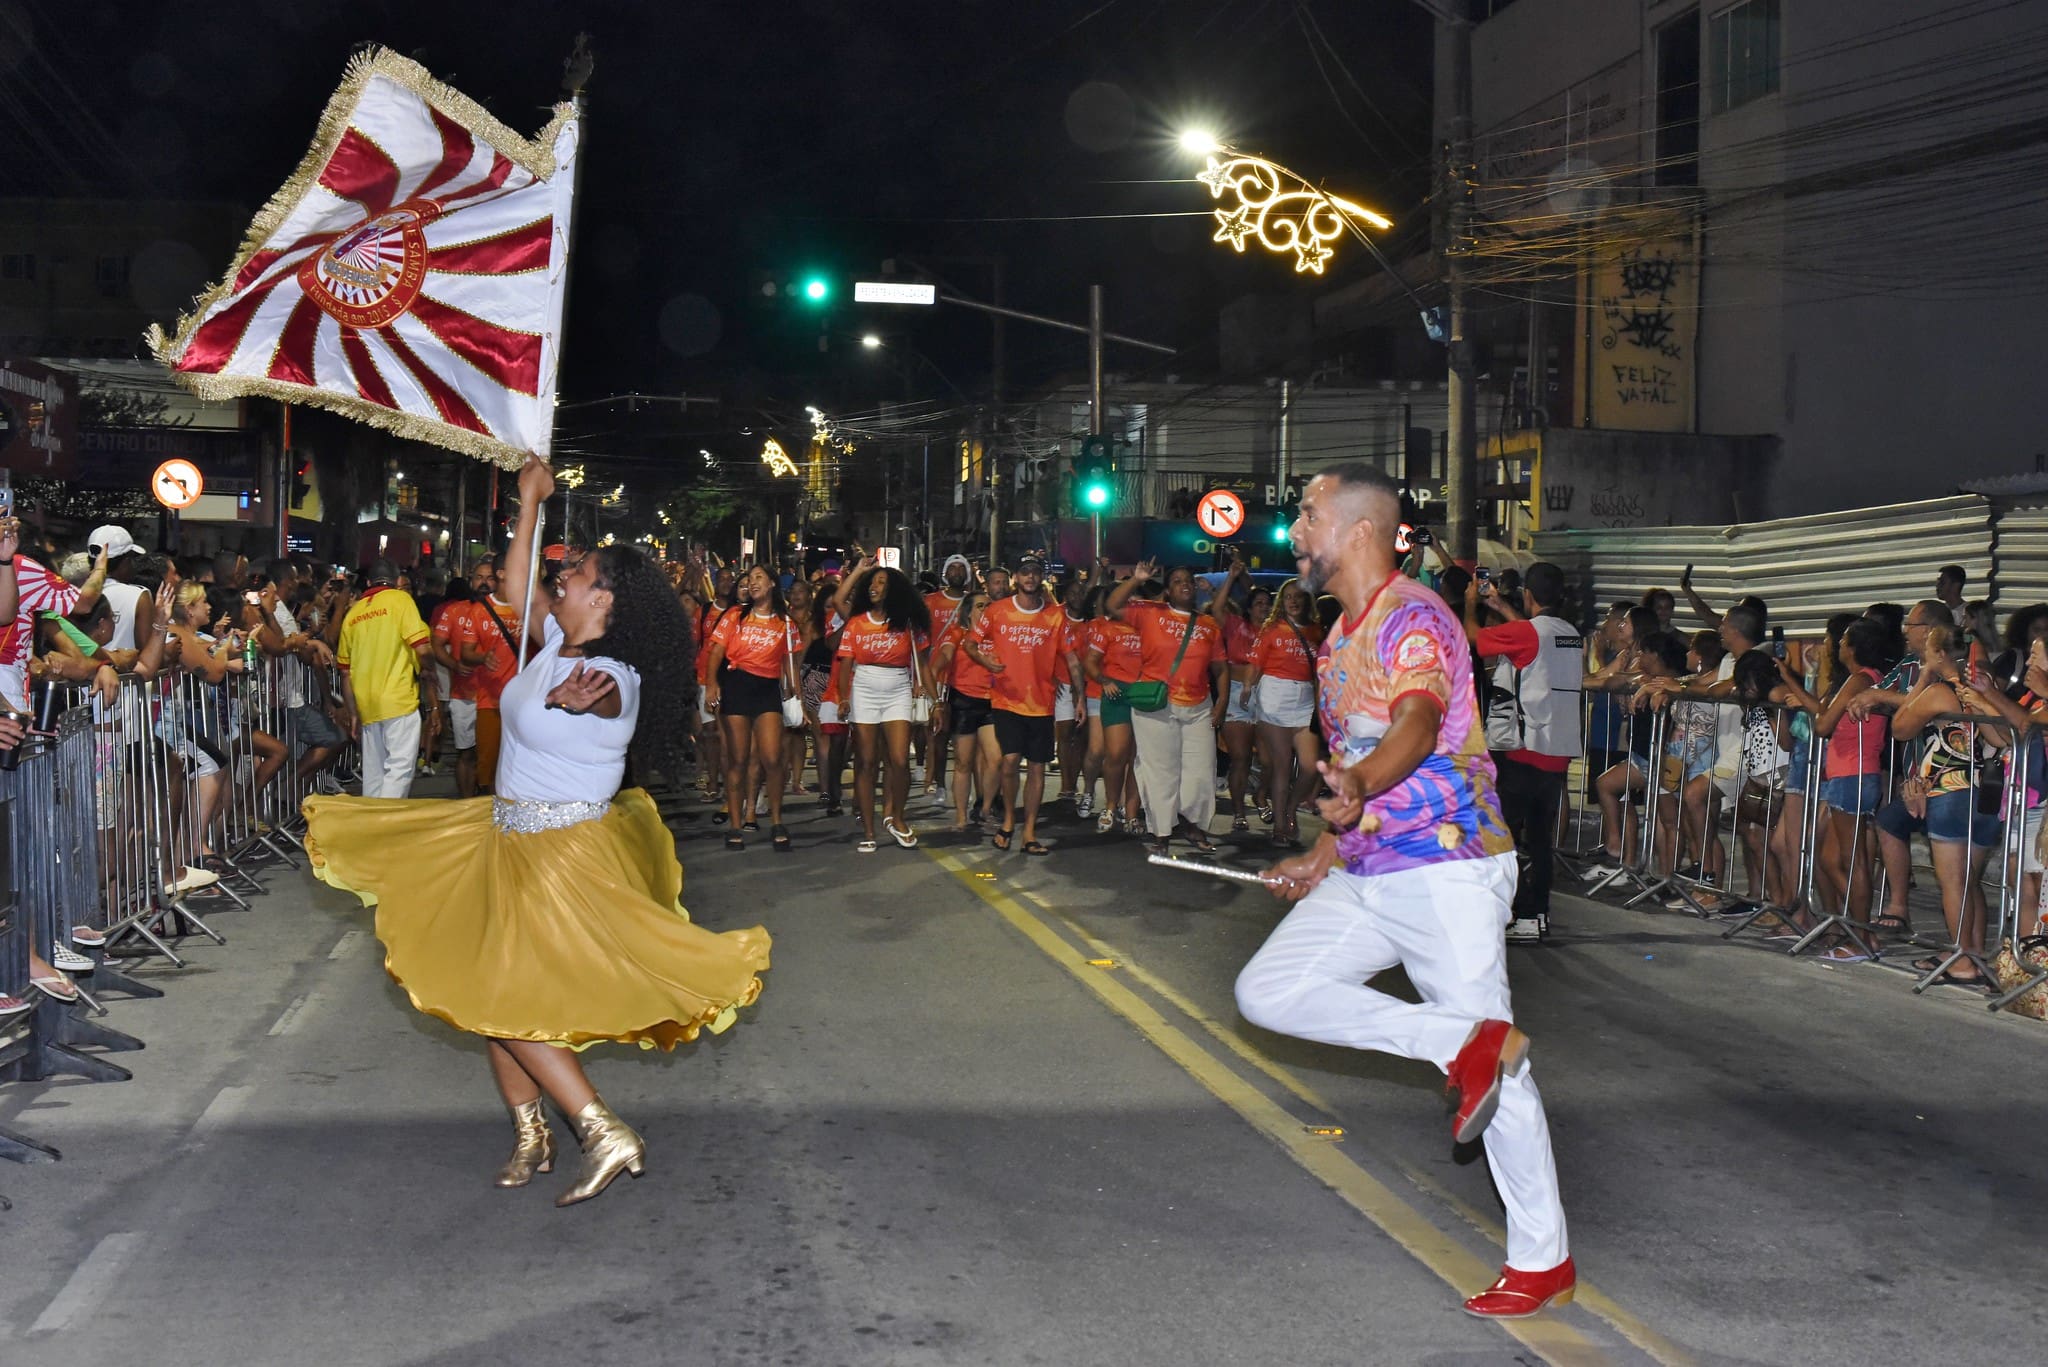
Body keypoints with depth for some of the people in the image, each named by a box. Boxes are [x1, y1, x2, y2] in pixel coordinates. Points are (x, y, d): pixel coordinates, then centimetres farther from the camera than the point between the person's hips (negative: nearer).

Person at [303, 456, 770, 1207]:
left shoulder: (610, 679, -22)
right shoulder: (559, 643, 3)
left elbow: (600, 696, -43)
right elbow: (516, 585, 16)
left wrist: (578, 698, -63)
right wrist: (529, 502, 16)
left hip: (562, 855, -9)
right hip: (511, 837, 9)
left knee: (506, 1000, -8)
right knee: (486, 988, 14)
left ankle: (605, 1134, -3)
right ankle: (531, 1136, 25)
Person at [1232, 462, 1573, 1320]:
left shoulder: (1413, 618, -13)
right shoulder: (1340, 639, 17)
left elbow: (1417, 725, -33)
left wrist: (1359, 785, -52)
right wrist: (1322, 856, 25)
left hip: (1447, 870, -9)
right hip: (1366, 878, 9)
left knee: (1493, 1055, -5)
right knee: (1268, 992, -5)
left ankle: (1544, 1260, 7)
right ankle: (1459, 1045, -7)